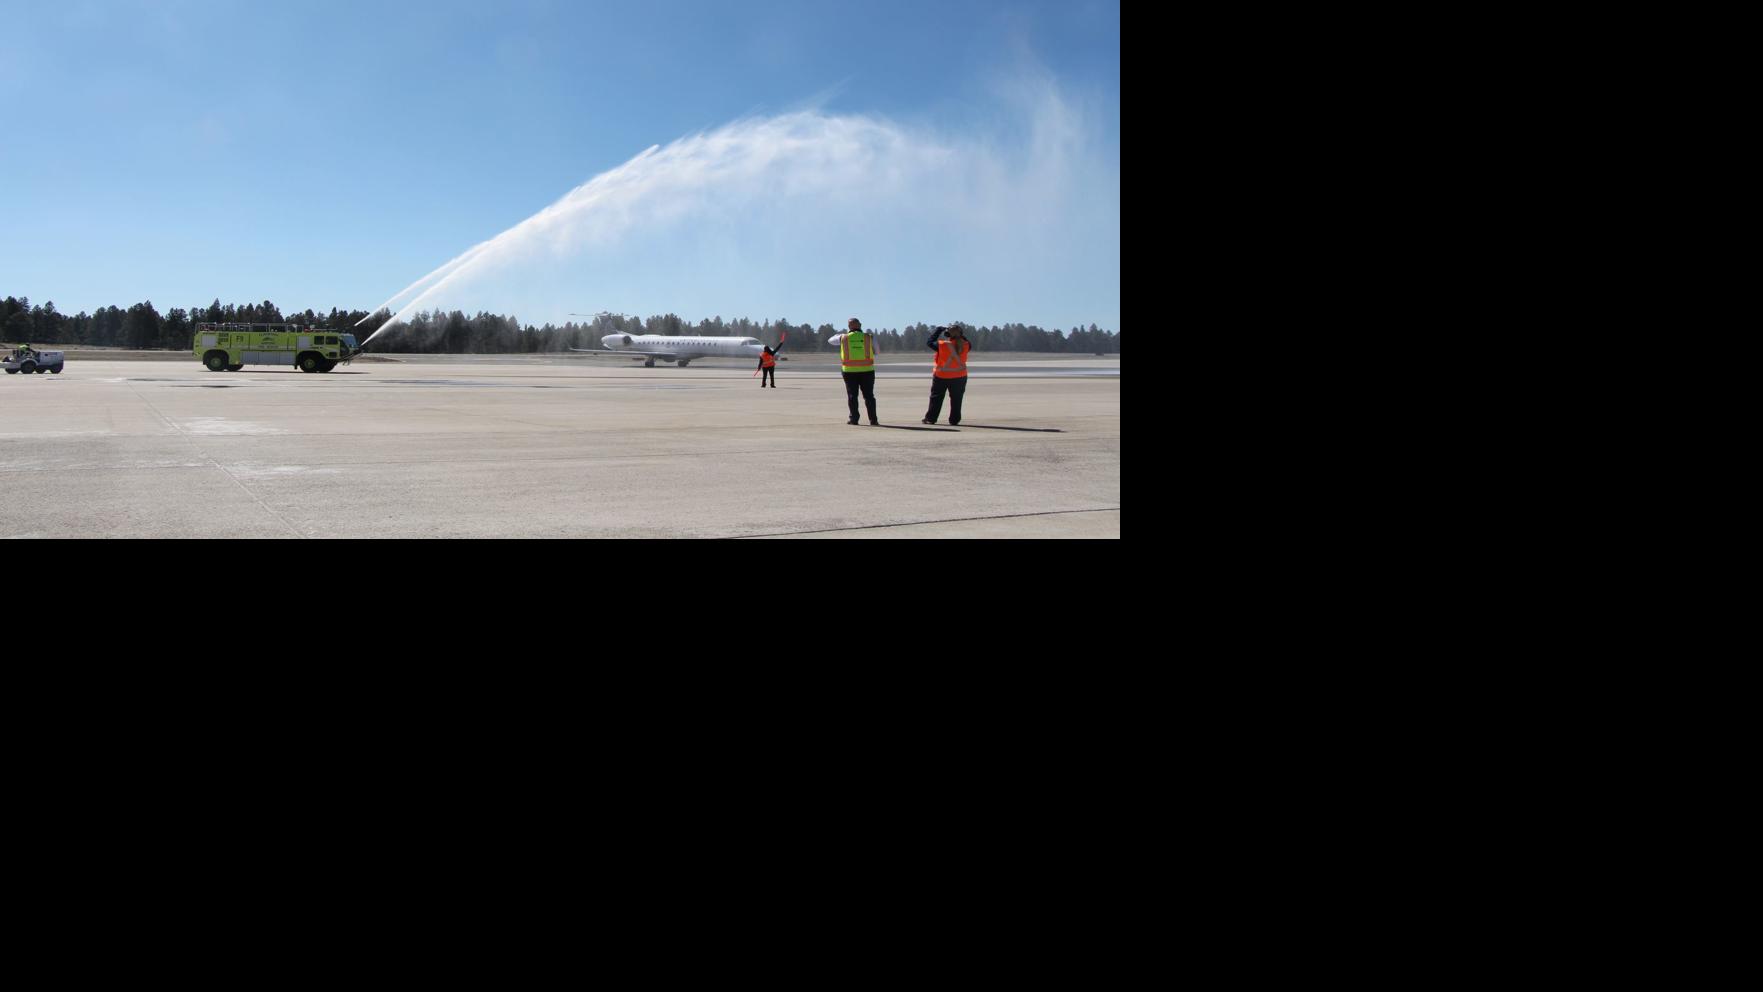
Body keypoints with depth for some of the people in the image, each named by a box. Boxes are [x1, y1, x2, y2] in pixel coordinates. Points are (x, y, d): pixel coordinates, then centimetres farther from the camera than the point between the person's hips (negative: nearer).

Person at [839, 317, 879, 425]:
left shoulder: (844, 338, -2)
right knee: (869, 395, 6)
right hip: (866, 371, 0)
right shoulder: (869, 338, -2)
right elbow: (876, 352, 10)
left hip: (850, 371, 0)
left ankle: (854, 419, 4)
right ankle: (873, 420, 4)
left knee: (852, 396, 7)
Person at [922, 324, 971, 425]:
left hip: (941, 376, -1)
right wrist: (961, 335, 10)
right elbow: (970, 345, 13)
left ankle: (930, 419, 13)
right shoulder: (965, 345, -11)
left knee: (936, 399, 11)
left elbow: (929, 342, -3)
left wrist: (938, 330, 3)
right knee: (956, 400, 12)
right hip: (960, 377, 2)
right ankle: (954, 420, 12)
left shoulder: (942, 345, -19)